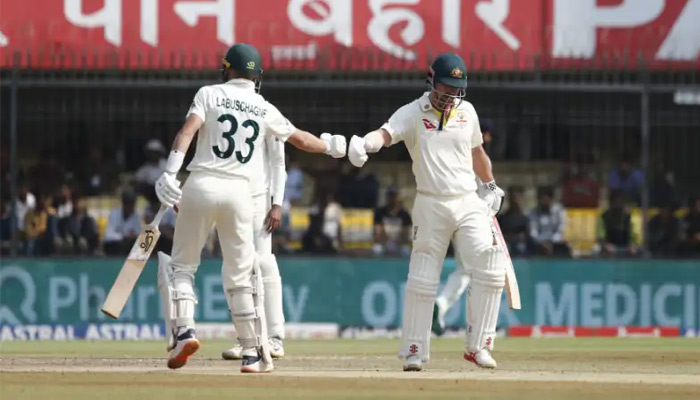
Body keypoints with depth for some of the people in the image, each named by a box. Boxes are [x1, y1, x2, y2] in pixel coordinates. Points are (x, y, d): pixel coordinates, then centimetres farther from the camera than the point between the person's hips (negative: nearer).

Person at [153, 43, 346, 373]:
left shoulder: (210, 94, 4)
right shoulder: (264, 109, 11)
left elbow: (188, 130, -11)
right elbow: (300, 139, 23)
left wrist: (170, 172, -20)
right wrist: (330, 146, 43)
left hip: (201, 185, -2)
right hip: (238, 192, 2)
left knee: (182, 265, 9)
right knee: (239, 276, 8)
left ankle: (183, 330, -12)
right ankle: (253, 354, 6)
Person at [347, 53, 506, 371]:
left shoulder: (466, 111, 7)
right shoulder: (413, 113, -7)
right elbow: (386, 133, -26)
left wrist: (491, 186, 31)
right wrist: (364, 143, -48)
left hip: (469, 204, 3)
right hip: (431, 206, -3)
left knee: (490, 270, -10)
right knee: (422, 281, -2)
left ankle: (477, 346, 0)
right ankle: (414, 351, 8)